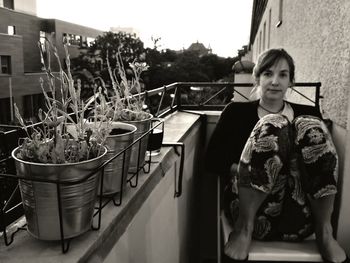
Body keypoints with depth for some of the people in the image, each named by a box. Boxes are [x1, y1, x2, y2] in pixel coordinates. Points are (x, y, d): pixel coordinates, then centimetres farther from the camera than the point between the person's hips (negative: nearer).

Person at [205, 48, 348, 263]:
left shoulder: (308, 113, 17)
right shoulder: (237, 111, 12)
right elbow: (213, 159, 5)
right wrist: (244, 170, -14)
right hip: (251, 208, -1)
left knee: (310, 126, -19)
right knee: (273, 125, -23)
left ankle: (324, 232, -15)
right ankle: (244, 226, -17)